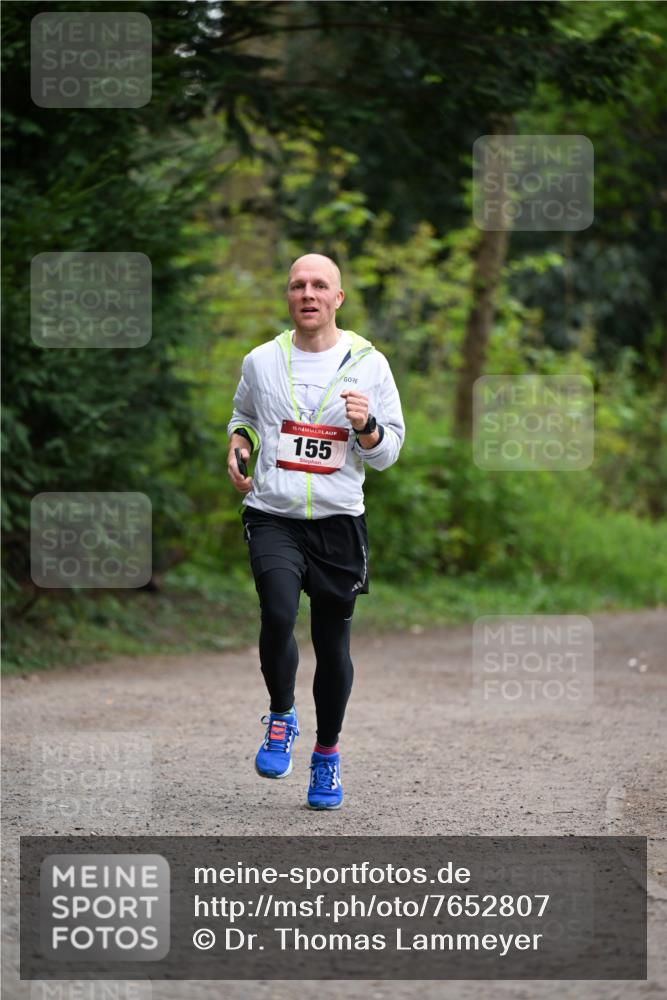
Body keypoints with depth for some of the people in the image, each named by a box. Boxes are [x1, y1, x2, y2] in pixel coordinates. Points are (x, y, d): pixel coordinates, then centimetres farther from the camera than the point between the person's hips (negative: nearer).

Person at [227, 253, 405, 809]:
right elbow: (242, 416, 26)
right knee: (278, 615, -24)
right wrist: (238, 445, 4)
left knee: (333, 645, 6)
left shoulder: (368, 363, 2)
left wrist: (366, 427, -16)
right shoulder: (261, 361, 6)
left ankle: (327, 755, 26)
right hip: (272, 515, 0)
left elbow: (389, 453, 5)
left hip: (339, 520, 1)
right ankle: (281, 717, 2)